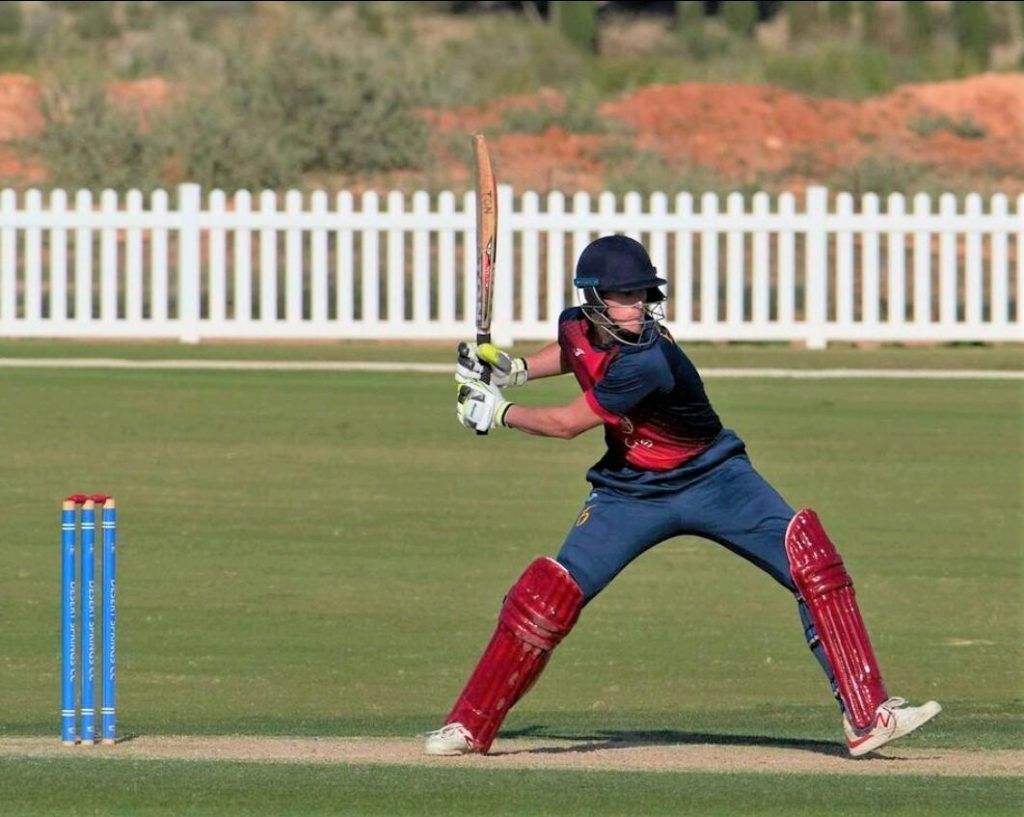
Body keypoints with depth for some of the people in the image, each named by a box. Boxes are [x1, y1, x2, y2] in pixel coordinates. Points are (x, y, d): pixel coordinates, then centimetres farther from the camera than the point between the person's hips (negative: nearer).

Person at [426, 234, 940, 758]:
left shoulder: (646, 361, -31)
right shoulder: (577, 326, -10)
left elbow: (568, 424, -25)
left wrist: (498, 412, -14)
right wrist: (513, 370, 3)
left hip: (714, 480, -4)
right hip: (631, 492, 5)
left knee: (812, 563, -21)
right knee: (549, 593, -9)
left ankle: (867, 716, -18)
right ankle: (469, 727, 4)